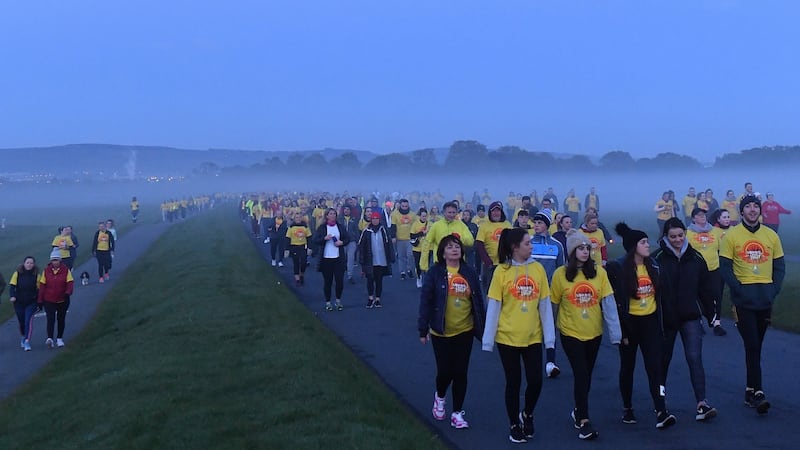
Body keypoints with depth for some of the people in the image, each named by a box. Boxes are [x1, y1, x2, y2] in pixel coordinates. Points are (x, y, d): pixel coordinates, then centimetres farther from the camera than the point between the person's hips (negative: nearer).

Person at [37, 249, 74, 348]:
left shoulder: (66, 270, -4)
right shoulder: (46, 271, -1)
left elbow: (69, 283, -8)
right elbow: (42, 285, 1)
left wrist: (68, 292, -28)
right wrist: (40, 300, 0)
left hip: (63, 300, 1)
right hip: (49, 300, -1)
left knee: (61, 319, 12)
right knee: (50, 319, -15)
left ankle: (59, 338, 27)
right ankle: (49, 338, -21)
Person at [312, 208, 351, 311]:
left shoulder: (340, 226, 7)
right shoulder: (321, 227, 1)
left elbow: (348, 238, 9)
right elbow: (314, 240, -3)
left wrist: (342, 242, -10)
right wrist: (324, 238, -18)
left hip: (339, 258, 2)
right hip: (326, 258, -1)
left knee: (340, 280, 0)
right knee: (327, 281, 4)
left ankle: (338, 300, 20)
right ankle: (327, 302, 16)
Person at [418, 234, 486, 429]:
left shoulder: (469, 272, 2)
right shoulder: (435, 272, -6)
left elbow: (478, 301, 6)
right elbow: (426, 301, -6)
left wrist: (483, 328, 5)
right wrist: (423, 329, -8)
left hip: (464, 331, 2)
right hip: (441, 332, -2)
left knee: (460, 372, 5)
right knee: (445, 371, 1)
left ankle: (457, 413, 18)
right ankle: (439, 397, 34)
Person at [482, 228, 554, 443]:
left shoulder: (538, 268, -2)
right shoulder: (502, 271, -9)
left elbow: (545, 304, 1)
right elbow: (493, 306, -7)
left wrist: (549, 336, 0)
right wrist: (488, 340, -8)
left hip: (533, 337, 2)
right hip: (508, 337, -2)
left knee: (536, 380, 2)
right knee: (513, 382, 8)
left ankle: (527, 415, 31)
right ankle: (515, 425, 26)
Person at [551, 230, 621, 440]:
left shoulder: (599, 272, -5)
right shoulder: (561, 273, -9)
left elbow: (608, 303, -7)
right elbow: (553, 304, -2)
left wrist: (615, 333, -12)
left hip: (594, 332, 3)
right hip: (571, 332, -3)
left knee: (587, 374, 16)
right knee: (580, 374, -6)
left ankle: (578, 410, 35)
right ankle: (584, 421, 1)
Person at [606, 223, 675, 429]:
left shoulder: (653, 265, 5)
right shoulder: (618, 268, -12)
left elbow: (659, 294, 14)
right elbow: (617, 302, -12)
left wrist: (661, 323, 12)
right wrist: (622, 330, -14)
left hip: (650, 321, 4)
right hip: (630, 322, -3)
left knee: (655, 366, -5)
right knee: (628, 366, 9)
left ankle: (661, 412, -10)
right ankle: (627, 409, 23)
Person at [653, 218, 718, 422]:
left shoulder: (695, 257, 3)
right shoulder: (657, 258, -7)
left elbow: (705, 287, 9)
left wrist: (711, 312, 10)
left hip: (690, 317, 1)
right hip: (666, 318, -1)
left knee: (695, 358, -9)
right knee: (664, 359, 13)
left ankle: (701, 403, -10)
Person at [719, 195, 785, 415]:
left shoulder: (771, 235, 9)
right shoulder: (731, 235, 0)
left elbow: (780, 266, 11)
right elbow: (725, 267, -3)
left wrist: (774, 290, -3)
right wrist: (739, 289, -13)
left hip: (766, 298, 4)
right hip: (743, 298, -3)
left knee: (756, 345, 11)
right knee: (752, 345, -8)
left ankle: (751, 389, 21)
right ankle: (757, 392, -8)